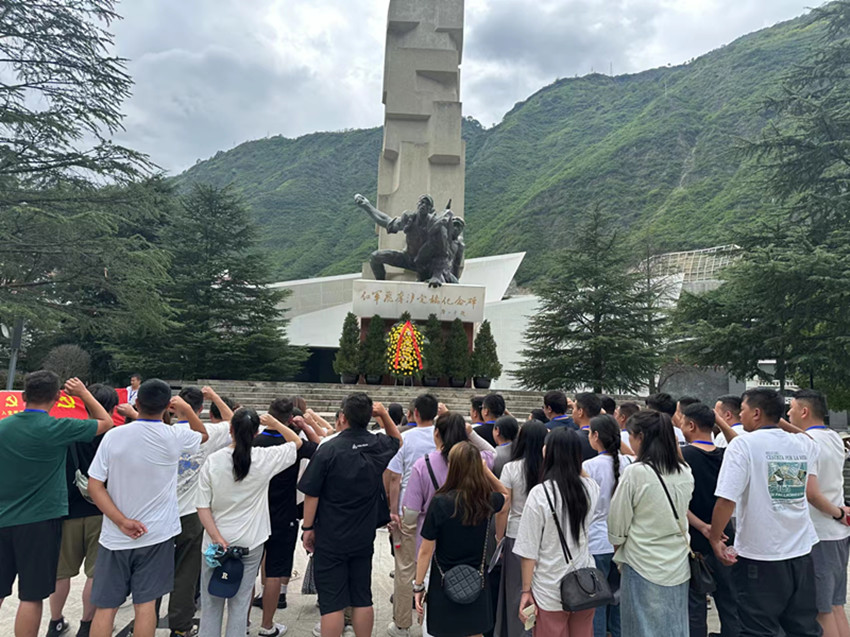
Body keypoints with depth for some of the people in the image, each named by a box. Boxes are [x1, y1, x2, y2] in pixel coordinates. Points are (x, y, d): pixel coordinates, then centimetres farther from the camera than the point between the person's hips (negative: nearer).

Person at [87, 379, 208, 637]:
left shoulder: (113, 436, -9)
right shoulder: (175, 437, -11)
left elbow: (94, 486, -9)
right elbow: (204, 435, 12)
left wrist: (121, 522, -11)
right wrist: (187, 409, 6)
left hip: (116, 537, 1)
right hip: (156, 535, -1)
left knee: (106, 607, 12)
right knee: (145, 603, 9)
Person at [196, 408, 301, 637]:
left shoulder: (213, 461, -11)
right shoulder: (265, 458, -14)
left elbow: (203, 506, -10)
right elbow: (297, 442, 3)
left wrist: (217, 538, -8)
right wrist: (274, 423, 10)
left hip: (216, 542, 1)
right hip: (250, 542, -1)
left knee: (211, 601, 17)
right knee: (240, 601, 12)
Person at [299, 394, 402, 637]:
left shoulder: (329, 449, -17)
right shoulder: (379, 446, -5)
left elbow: (311, 494, -13)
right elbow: (398, 441, 19)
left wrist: (308, 528, 1)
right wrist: (384, 415, 2)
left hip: (330, 538, -4)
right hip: (363, 538, 4)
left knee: (332, 602, 5)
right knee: (362, 598, 16)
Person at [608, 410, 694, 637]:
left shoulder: (635, 472, -18)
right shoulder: (685, 472, 0)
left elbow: (618, 523, -9)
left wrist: (617, 546, 9)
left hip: (643, 565, -6)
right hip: (678, 567, 6)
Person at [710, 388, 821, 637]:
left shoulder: (743, 444, -15)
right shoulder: (805, 445, 2)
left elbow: (727, 500, -20)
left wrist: (715, 539, -8)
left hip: (760, 554, -5)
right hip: (801, 552, 6)